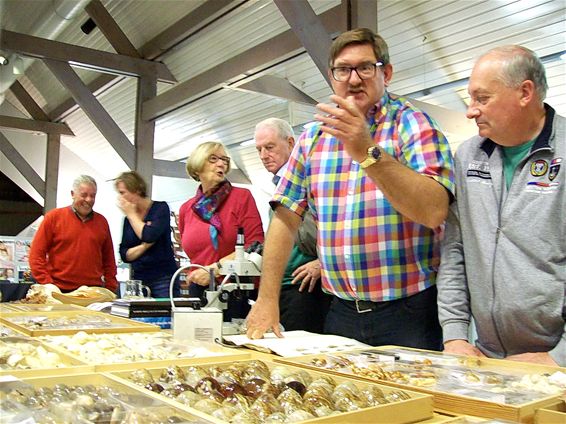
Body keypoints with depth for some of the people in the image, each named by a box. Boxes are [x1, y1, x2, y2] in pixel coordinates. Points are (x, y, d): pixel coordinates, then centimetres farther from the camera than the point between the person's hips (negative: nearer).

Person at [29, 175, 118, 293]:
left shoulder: (102, 221, 11)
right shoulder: (54, 217, 2)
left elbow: (109, 260, 15)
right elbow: (36, 255, -1)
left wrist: (111, 289, 7)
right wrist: (48, 286, -8)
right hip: (60, 292, -2)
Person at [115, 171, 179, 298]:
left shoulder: (160, 208, -2)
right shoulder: (128, 219, 11)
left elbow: (149, 236, -19)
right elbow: (124, 255, 6)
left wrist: (132, 214, -5)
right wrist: (144, 246, -12)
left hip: (164, 278, -4)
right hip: (139, 279, 5)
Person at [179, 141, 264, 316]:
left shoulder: (242, 196, -2)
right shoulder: (186, 209, 11)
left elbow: (255, 246, -11)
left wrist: (216, 268, -16)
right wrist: (196, 274, 10)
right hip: (199, 290, 4)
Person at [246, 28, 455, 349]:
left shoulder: (412, 124, -5)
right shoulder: (314, 136, 8)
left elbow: (435, 211, -19)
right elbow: (286, 218, 6)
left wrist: (368, 153, -27)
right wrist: (267, 299, 1)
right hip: (342, 311, 4)